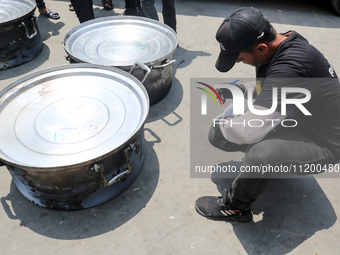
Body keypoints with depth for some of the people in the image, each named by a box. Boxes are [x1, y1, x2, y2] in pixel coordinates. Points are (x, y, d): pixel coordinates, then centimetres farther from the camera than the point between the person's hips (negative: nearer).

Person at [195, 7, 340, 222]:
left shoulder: (291, 66, -35)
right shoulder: (277, 45, -5)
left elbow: (248, 131, -37)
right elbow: (270, 88, 16)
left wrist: (222, 123, -15)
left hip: (322, 142, -9)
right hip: (294, 121, 9)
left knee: (260, 156, -40)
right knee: (219, 134, -1)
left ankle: (235, 208, -9)